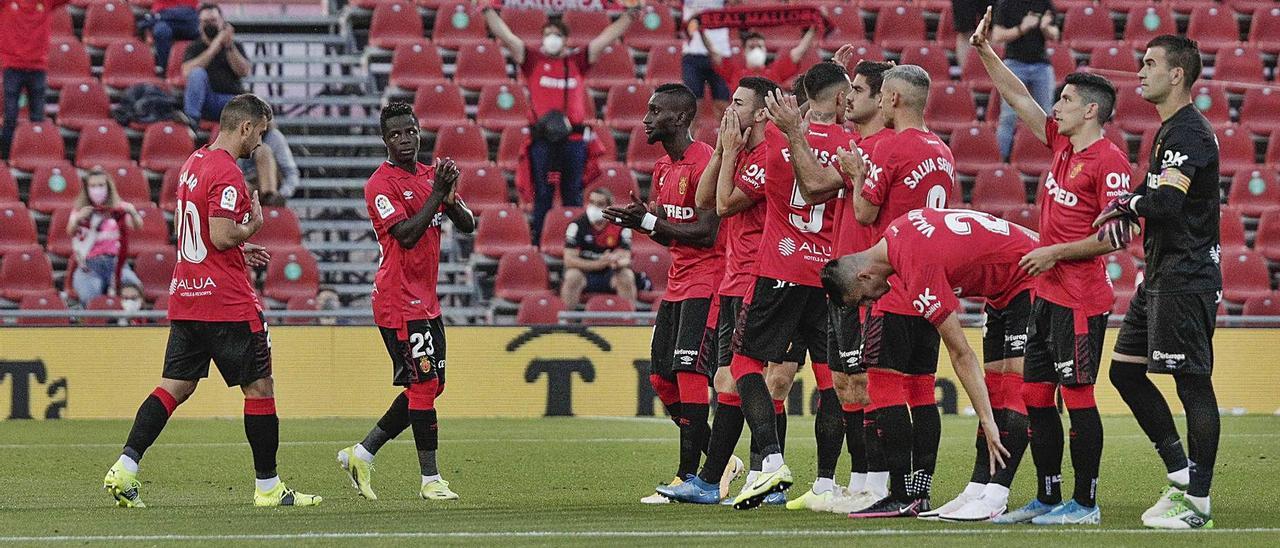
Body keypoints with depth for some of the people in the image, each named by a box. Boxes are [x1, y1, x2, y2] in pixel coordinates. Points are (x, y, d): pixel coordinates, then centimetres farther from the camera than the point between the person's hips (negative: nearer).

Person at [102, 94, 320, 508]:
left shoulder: (194, 163, 14)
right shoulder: (227, 174, -16)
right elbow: (222, 237, -23)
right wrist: (254, 224, -5)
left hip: (186, 296, 9)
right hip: (227, 302, -9)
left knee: (175, 387, 6)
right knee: (259, 386, 3)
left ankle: (124, 470, -6)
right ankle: (267, 487, 8)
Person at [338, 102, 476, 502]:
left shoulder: (431, 175, 13)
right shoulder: (380, 184, -11)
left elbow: (468, 226, 9)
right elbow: (407, 234, -22)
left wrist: (450, 196, -9)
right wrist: (437, 192, -22)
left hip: (426, 300, 9)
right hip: (399, 300, -9)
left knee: (429, 386, 12)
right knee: (424, 384, -9)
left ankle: (361, 454, 20)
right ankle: (430, 480, -4)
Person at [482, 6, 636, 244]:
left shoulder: (578, 61, 10)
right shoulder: (533, 59, 7)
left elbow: (606, 39, 9)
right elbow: (505, 36, 2)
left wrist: (629, 15, 3)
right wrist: (488, 10, -6)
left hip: (573, 138, 1)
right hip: (542, 138, -1)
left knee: (573, 197, 7)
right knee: (542, 196, 2)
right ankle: (537, 245, 4)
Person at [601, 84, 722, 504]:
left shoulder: (704, 163, -16)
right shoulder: (663, 168, 15)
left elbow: (705, 233, -20)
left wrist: (647, 221, -19)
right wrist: (638, 221, -1)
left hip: (703, 281, -10)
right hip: (677, 281, 10)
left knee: (688, 372, -13)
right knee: (662, 378, 8)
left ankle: (688, 476, -10)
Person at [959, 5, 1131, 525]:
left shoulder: (1109, 161, -13)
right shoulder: (1061, 144, 12)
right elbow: (1019, 98, 20)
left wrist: (1055, 252, -16)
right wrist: (985, 52, 15)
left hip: (1080, 300, -9)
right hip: (1047, 292, 9)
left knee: (1077, 396, -5)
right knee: (1034, 395, 10)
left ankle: (1085, 503, 0)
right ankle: (1047, 498, 16)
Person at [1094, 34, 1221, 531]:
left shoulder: (1189, 132, -16)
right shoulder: (1170, 131, 17)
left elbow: (1167, 202, -28)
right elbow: (1154, 193, 26)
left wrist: (1126, 204, -10)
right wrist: (1124, 212, 6)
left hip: (1186, 279, -11)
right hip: (1161, 277, 11)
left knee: (1193, 383, -7)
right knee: (1125, 369, 13)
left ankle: (1197, 501, -5)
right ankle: (1181, 472, 17)